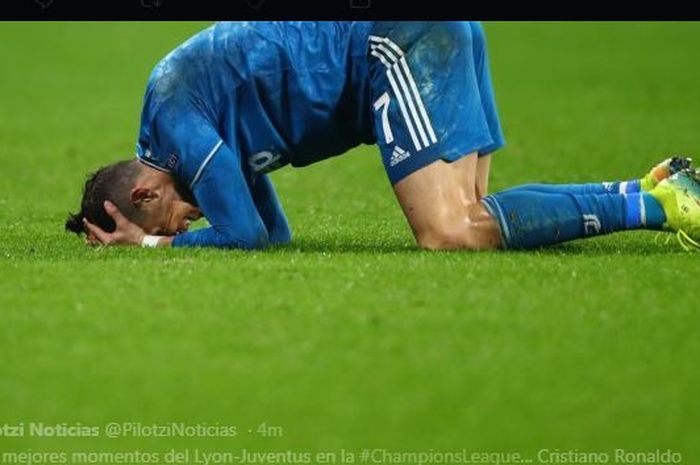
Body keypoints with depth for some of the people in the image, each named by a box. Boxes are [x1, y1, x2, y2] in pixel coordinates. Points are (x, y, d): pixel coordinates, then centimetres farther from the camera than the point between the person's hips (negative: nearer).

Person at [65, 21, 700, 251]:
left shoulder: (175, 120, -7)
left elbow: (243, 235, -10)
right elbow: (273, 232, 24)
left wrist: (151, 242, 4)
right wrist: (140, 235, 19)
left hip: (399, 41, -9)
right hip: (435, 36, 9)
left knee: (451, 235, -19)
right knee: (470, 221, 3)